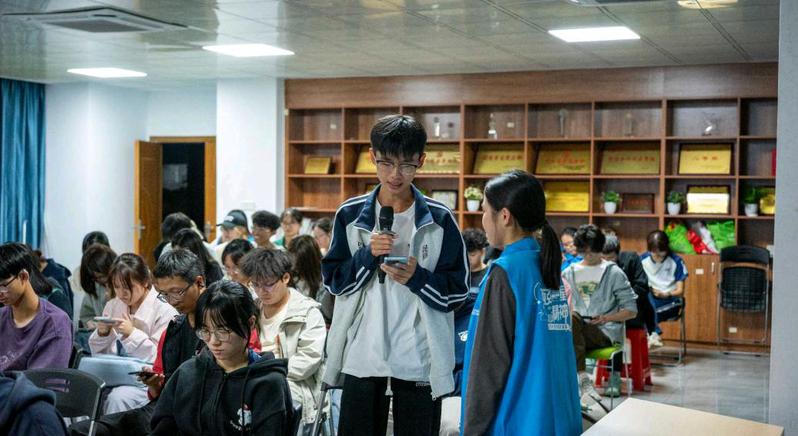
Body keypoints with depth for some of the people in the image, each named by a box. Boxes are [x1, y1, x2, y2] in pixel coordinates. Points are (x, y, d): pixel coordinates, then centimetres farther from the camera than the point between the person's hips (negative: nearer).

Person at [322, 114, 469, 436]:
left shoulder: (439, 219, -2)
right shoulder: (350, 214, 2)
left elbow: (457, 291, 0)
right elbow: (333, 280, 4)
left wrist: (417, 277, -18)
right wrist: (368, 254, -12)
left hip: (420, 362, -1)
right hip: (362, 359, 1)